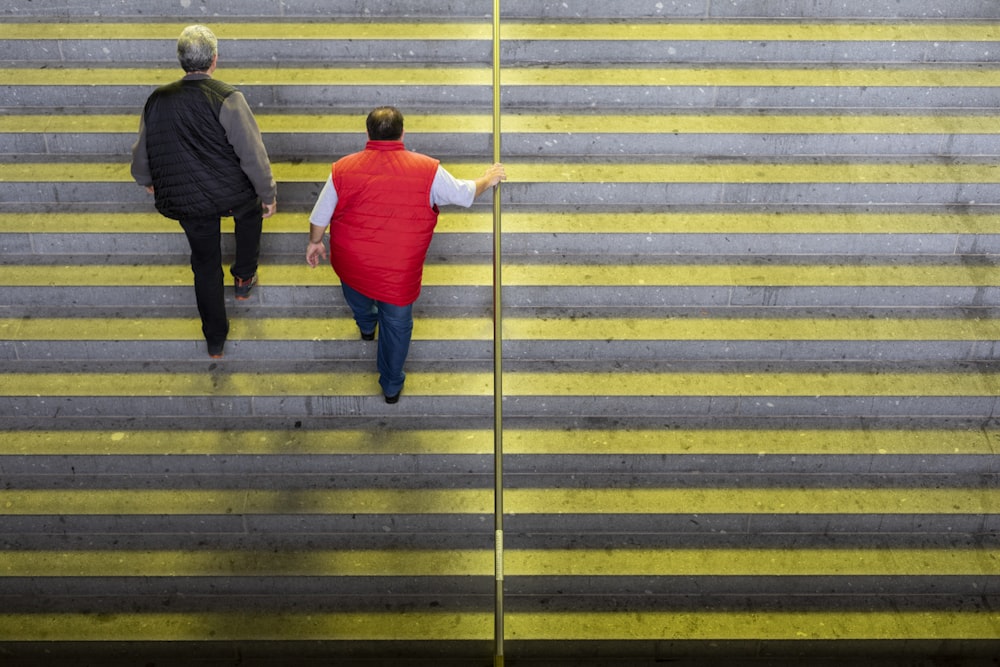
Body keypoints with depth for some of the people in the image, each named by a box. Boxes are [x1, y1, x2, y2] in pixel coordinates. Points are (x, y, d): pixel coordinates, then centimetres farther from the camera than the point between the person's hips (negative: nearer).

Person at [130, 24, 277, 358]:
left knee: (205, 266, 19)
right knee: (251, 210, 34)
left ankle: (215, 339, 30)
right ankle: (244, 278, 41)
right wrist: (268, 194, -5)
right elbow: (252, 153, -18)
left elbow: (141, 152, 10)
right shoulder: (226, 98, -18)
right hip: (232, 193, -3)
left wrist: (145, 180, 31)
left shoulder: (157, 100, -2)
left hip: (186, 202, 3)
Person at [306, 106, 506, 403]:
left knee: (357, 297, 36)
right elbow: (464, 194, -3)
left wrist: (315, 243, 15)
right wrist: (488, 179, 18)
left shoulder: (343, 169, -16)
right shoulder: (427, 170, -18)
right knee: (397, 325, 22)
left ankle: (366, 325, 67)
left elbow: (320, 217, -5)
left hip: (350, 264, 2)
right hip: (398, 274, -1)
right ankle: (391, 386, 39)